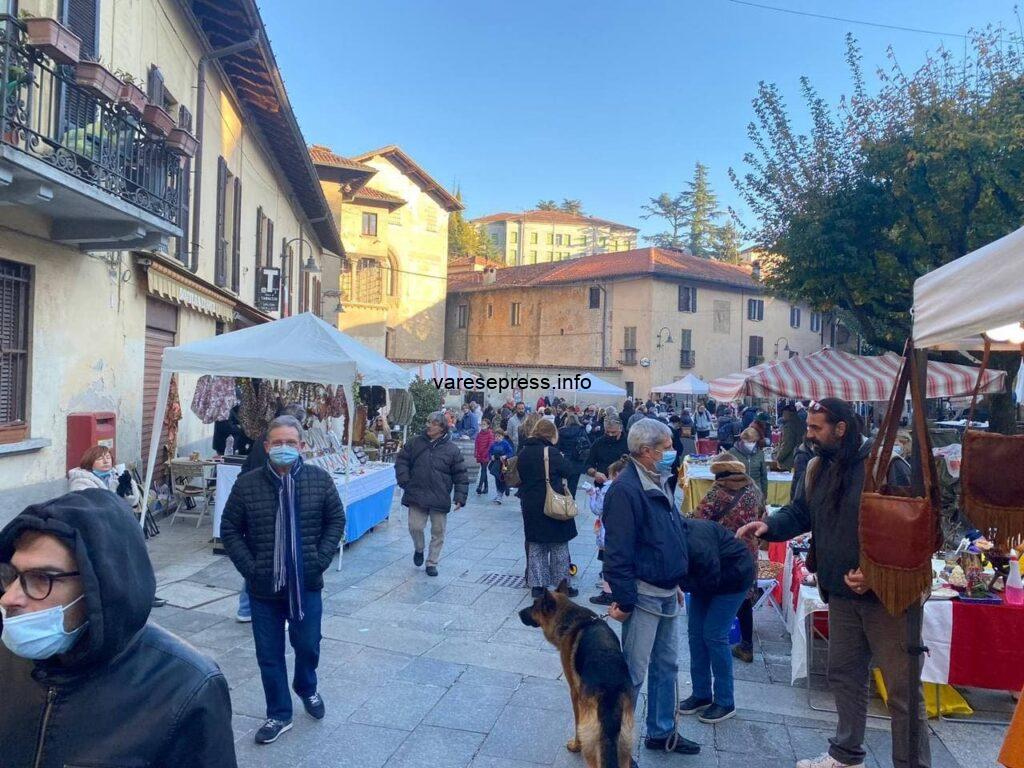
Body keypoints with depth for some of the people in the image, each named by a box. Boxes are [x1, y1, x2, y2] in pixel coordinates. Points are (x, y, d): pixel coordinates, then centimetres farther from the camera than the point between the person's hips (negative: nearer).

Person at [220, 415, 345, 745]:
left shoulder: (320, 480, -7)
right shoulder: (247, 484, -8)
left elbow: (336, 521, 3)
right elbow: (229, 530, 0)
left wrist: (321, 559, -6)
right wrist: (249, 567, -8)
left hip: (307, 584, 0)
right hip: (263, 587, 0)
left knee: (307, 646, 15)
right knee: (269, 654, 11)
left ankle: (306, 688, 47)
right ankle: (279, 714, 30)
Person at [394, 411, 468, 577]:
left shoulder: (452, 449, -3)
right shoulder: (415, 442, 4)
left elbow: (461, 475, -1)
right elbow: (401, 461, 11)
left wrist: (460, 497, -7)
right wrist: (404, 481, -1)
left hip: (440, 499, -1)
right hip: (417, 495, 1)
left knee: (438, 532, 6)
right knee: (415, 527, -3)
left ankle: (432, 563, 22)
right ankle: (418, 549, 28)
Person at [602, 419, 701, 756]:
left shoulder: (657, 482, 9)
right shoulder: (625, 489, -21)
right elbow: (617, 551, -22)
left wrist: (675, 582, 19)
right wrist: (624, 599, -21)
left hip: (667, 592, 9)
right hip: (643, 595, -9)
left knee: (666, 665, 20)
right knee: (634, 671, 2)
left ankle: (662, 732, 35)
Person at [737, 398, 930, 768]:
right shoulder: (817, 469, 6)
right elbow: (798, 514, 12)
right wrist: (769, 525, -9)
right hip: (842, 593, 8)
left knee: (901, 686, 4)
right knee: (844, 673, 20)